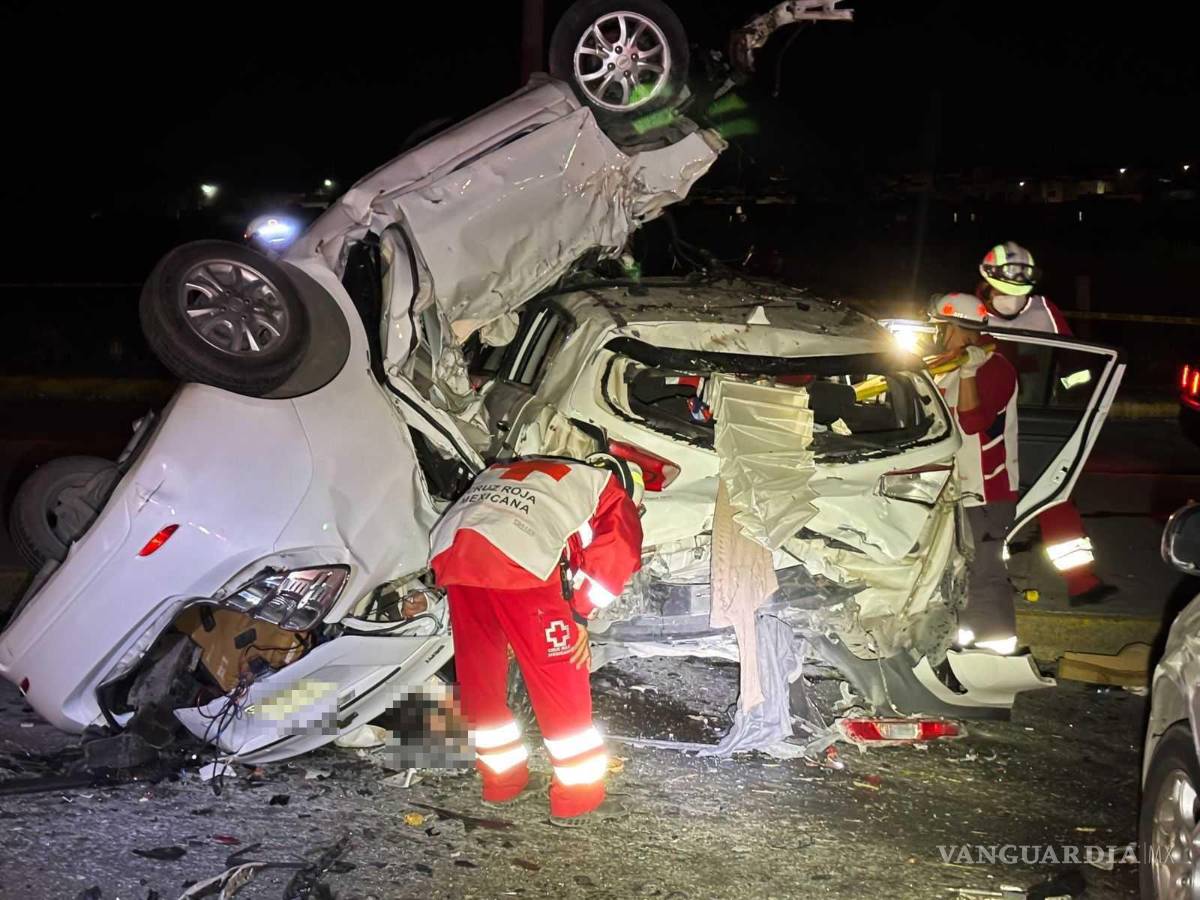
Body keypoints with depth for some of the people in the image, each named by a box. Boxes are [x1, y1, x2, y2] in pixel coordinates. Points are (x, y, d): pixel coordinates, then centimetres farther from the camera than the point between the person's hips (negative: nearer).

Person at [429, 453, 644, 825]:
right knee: (559, 673, 9)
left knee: (479, 673, 20)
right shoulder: (609, 489, 24)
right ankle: (577, 796, 14)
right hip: (520, 558, -5)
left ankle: (502, 780, 33)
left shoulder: (502, 470, 39)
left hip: (449, 546, 6)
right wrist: (580, 615, 9)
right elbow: (619, 550, 6)